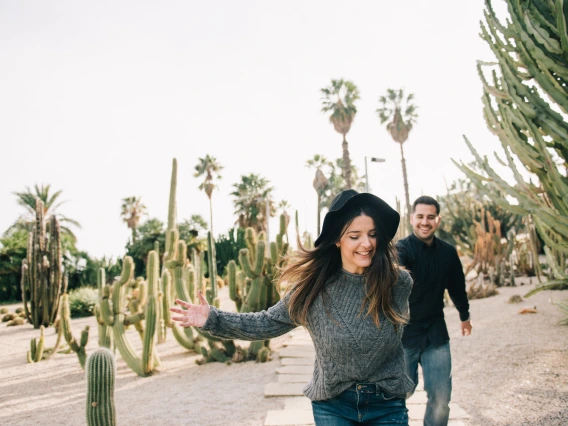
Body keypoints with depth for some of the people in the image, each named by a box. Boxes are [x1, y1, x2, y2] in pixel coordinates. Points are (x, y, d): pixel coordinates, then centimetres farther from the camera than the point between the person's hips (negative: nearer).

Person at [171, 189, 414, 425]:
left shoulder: (398, 283, -11)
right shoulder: (314, 288, -11)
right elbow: (269, 323, -3)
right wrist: (213, 319, -11)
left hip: (387, 406, 0)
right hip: (332, 405, 0)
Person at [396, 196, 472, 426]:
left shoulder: (448, 252, 1)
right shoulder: (402, 248, -12)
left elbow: (457, 286, 17)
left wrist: (464, 316, 31)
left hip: (435, 333, 3)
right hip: (403, 332, -3)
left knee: (441, 398, 2)